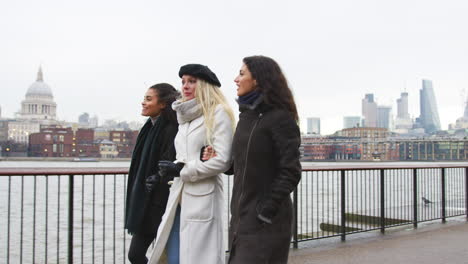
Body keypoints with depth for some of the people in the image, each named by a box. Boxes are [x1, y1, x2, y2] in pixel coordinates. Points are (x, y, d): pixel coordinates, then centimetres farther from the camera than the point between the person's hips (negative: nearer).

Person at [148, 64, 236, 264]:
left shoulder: (218, 113, -5)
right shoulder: (186, 116, 17)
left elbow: (222, 160, -14)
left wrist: (181, 171, -9)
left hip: (202, 198, -7)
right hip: (179, 197, 7)